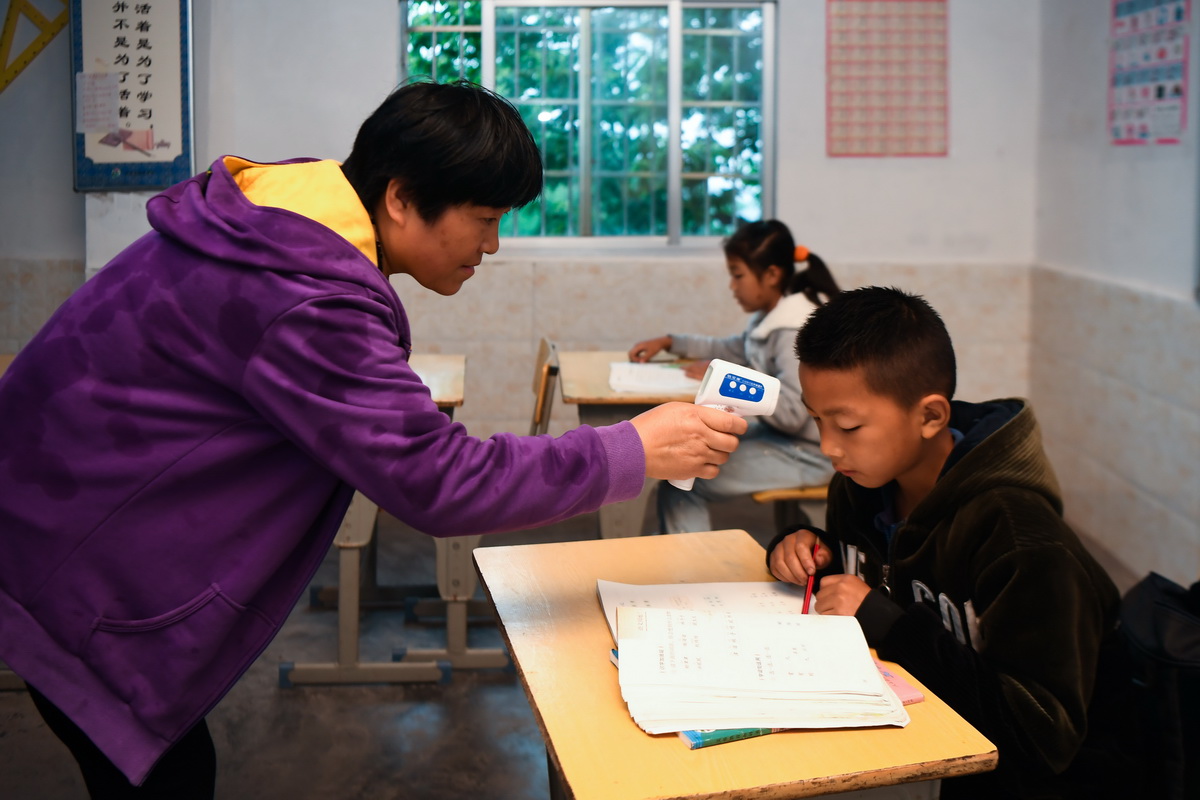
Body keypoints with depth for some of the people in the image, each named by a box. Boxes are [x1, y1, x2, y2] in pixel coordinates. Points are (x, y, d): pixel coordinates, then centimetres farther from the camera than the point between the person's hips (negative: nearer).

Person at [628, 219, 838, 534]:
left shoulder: (796, 331, -23)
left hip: (805, 454, -10)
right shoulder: (771, 317, 8)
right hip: (777, 437, 10)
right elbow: (731, 349, 25)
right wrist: (669, 342, 15)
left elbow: (790, 414, -31)